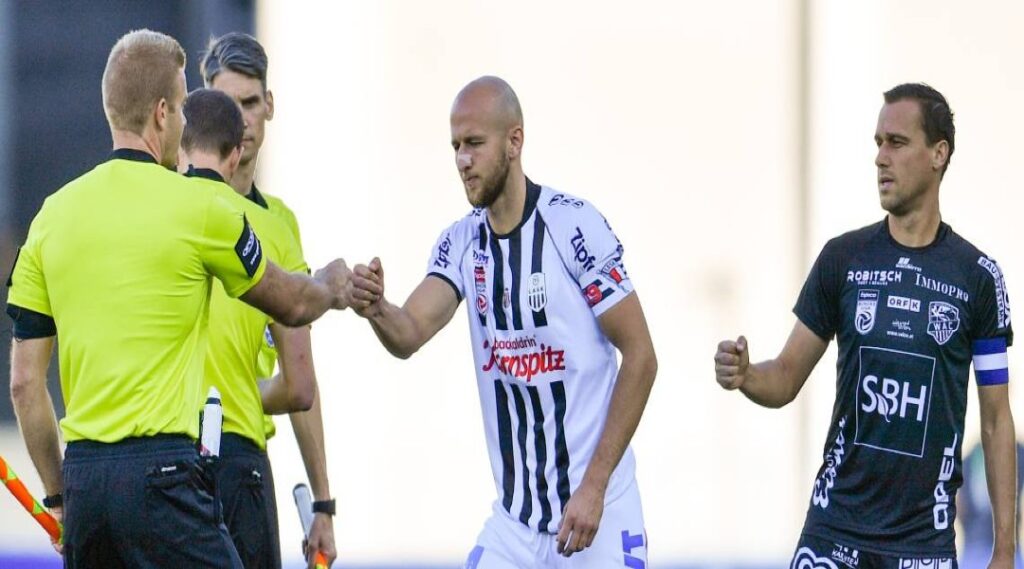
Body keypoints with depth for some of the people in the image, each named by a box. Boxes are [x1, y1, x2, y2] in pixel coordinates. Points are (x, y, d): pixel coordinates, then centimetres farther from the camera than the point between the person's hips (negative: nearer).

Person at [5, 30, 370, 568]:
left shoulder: (52, 215, 9)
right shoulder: (196, 208, -4)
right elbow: (293, 305, 14)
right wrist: (333, 284, 37)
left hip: (82, 470, 6)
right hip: (160, 466, -6)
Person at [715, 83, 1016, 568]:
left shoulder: (978, 276, 2)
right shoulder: (843, 258, 4)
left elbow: (996, 419, 4)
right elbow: (786, 379, 8)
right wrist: (743, 376, -16)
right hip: (836, 527, 1)